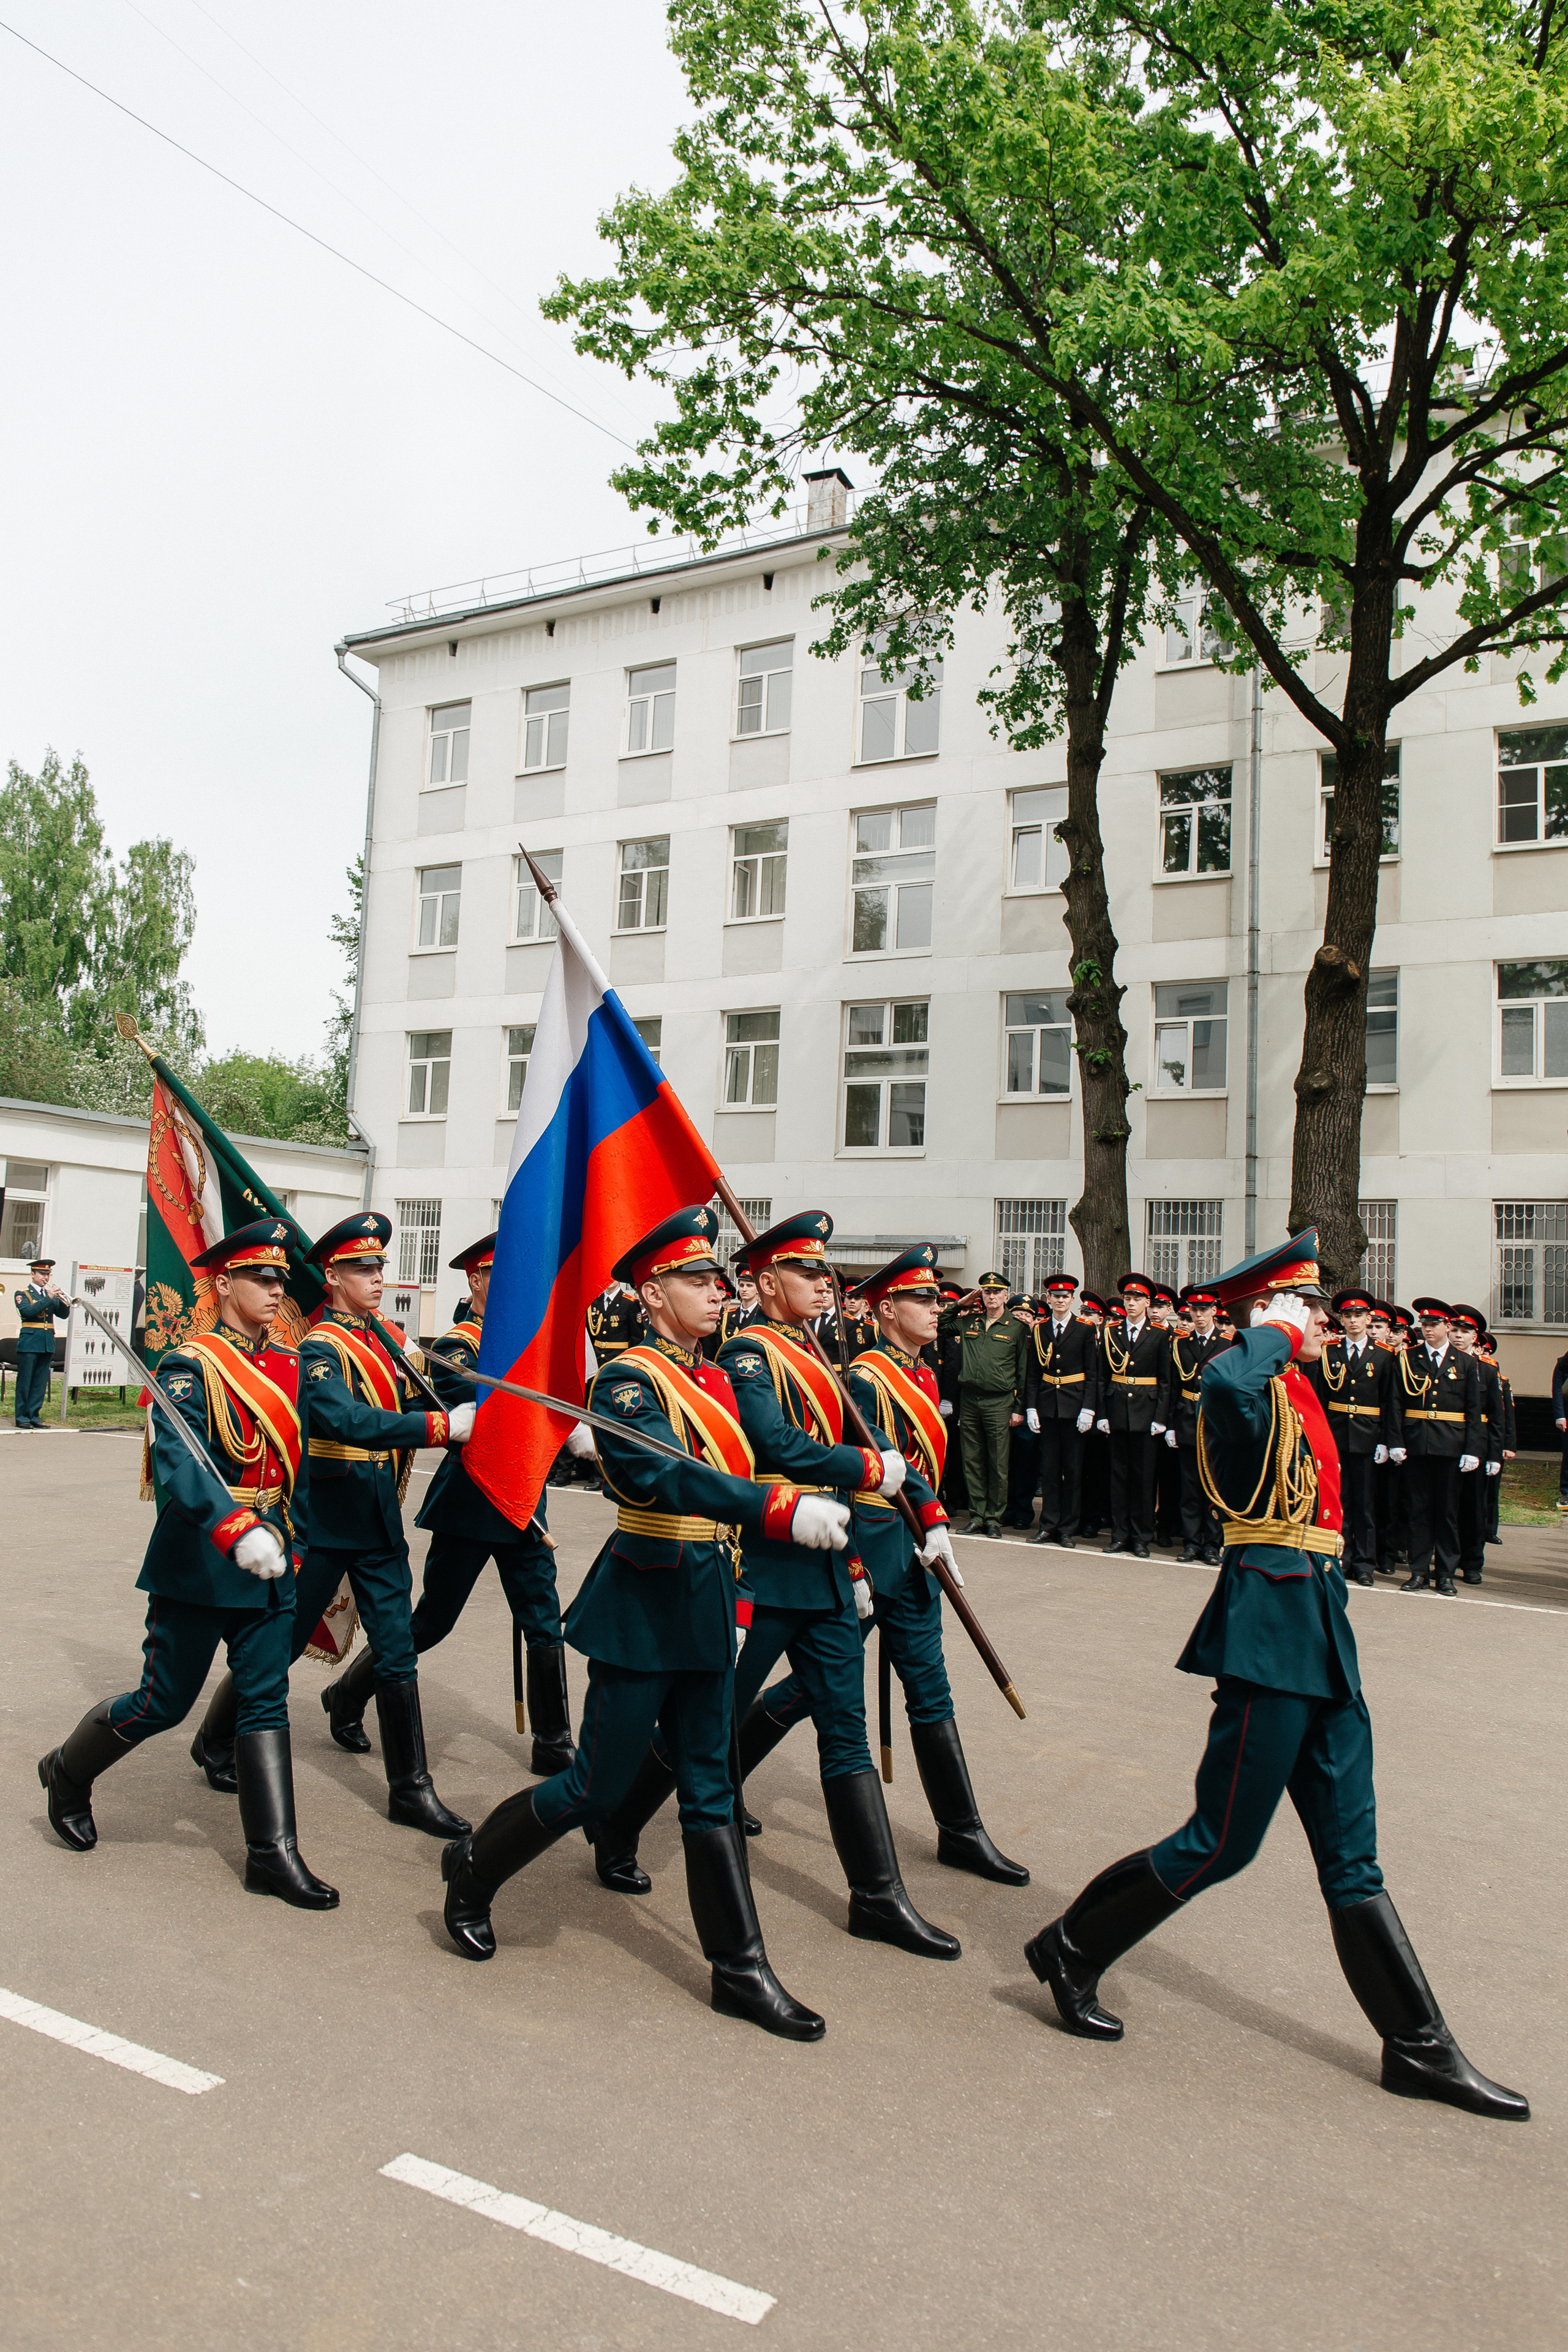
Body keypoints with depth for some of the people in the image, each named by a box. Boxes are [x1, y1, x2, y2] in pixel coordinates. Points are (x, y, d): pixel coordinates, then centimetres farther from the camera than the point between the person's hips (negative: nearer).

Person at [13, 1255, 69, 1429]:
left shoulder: (51, 1294, 16)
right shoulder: (22, 1294, 2)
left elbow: (64, 1315, 6)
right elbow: (27, 1311, -17)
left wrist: (64, 1303, -14)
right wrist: (47, 1299, -22)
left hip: (48, 1344, 5)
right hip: (29, 1343, -5)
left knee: (41, 1383, 6)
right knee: (24, 1382, -2)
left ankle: (34, 1416, 12)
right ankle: (22, 1417, 3)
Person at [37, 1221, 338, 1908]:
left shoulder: (289, 1369, 8)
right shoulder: (189, 1366, -13)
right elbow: (178, 1465, -28)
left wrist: (296, 1542, 19)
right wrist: (236, 1531, -41)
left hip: (271, 1565, 6)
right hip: (197, 1566, -6)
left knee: (266, 1702, 6)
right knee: (164, 1703, 6)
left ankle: (273, 1854, 12)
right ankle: (68, 1773, 35)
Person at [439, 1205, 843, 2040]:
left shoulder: (715, 1381, 10)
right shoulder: (628, 1382, -16)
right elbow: (666, 1476, -32)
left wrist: (735, 1598, 18)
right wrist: (785, 1512, -41)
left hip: (707, 1606, 7)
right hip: (644, 1605, -7)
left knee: (711, 1794, 12)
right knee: (598, 1787, 5)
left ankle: (740, 1969, 19)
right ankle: (474, 1865, 30)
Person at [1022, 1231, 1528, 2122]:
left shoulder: (1297, 1388, 15)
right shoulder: (1251, 1387, -15)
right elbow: (1226, 1381, -41)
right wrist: (1280, 1330, -24)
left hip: (1317, 1631, 9)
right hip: (1274, 1630, -9)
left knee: (1352, 1856, 15)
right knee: (1224, 1841, 1)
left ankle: (1421, 2048, 24)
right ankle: (1072, 1950, 17)